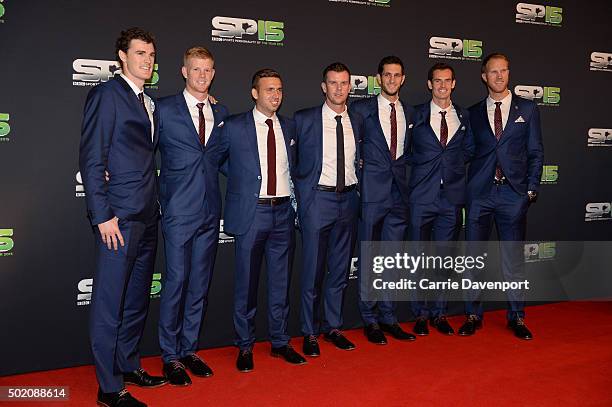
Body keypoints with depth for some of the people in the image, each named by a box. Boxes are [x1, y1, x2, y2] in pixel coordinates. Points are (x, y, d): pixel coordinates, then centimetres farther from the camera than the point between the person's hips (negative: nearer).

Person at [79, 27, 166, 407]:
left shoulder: (150, 103, 17)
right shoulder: (106, 94, -6)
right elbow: (91, 159, -12)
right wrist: (103, 216, -16)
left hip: (147, 217, 8)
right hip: (120, 217, -8)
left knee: (137, 299, 16)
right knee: (110, 302, -1)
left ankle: (129, 366, 31)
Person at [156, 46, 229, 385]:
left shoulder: (221, 113, 12)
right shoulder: (165, 109, -2)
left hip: (210, 210, 5)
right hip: (179, 210, -5)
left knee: (200, 283, 11)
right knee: (176, 282, -2)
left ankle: (189, 349, 24)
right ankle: (170, 356, 13)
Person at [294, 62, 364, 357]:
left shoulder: (357, 121, 9)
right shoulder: (304, 120, -4)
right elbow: (291, 161, 0)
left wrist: (357, 193, 6)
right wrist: (300, 198, -4)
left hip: (348, 200, 4)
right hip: (317, 199, -4)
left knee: (340, 268, 11)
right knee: (313, 269, 1)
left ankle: (333, 327, 25)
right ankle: (310, 333, 15)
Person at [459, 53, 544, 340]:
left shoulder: (527, 109, 9)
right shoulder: (473, 113, 10)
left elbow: (536, 152, 7)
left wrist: (531, 188, -1)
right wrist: (465, 187, -1)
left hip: (514, 192, 0)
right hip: (480, 192, 1)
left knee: (514, 257, 5)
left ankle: (516, 317, 18)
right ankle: (473, 315, 16)